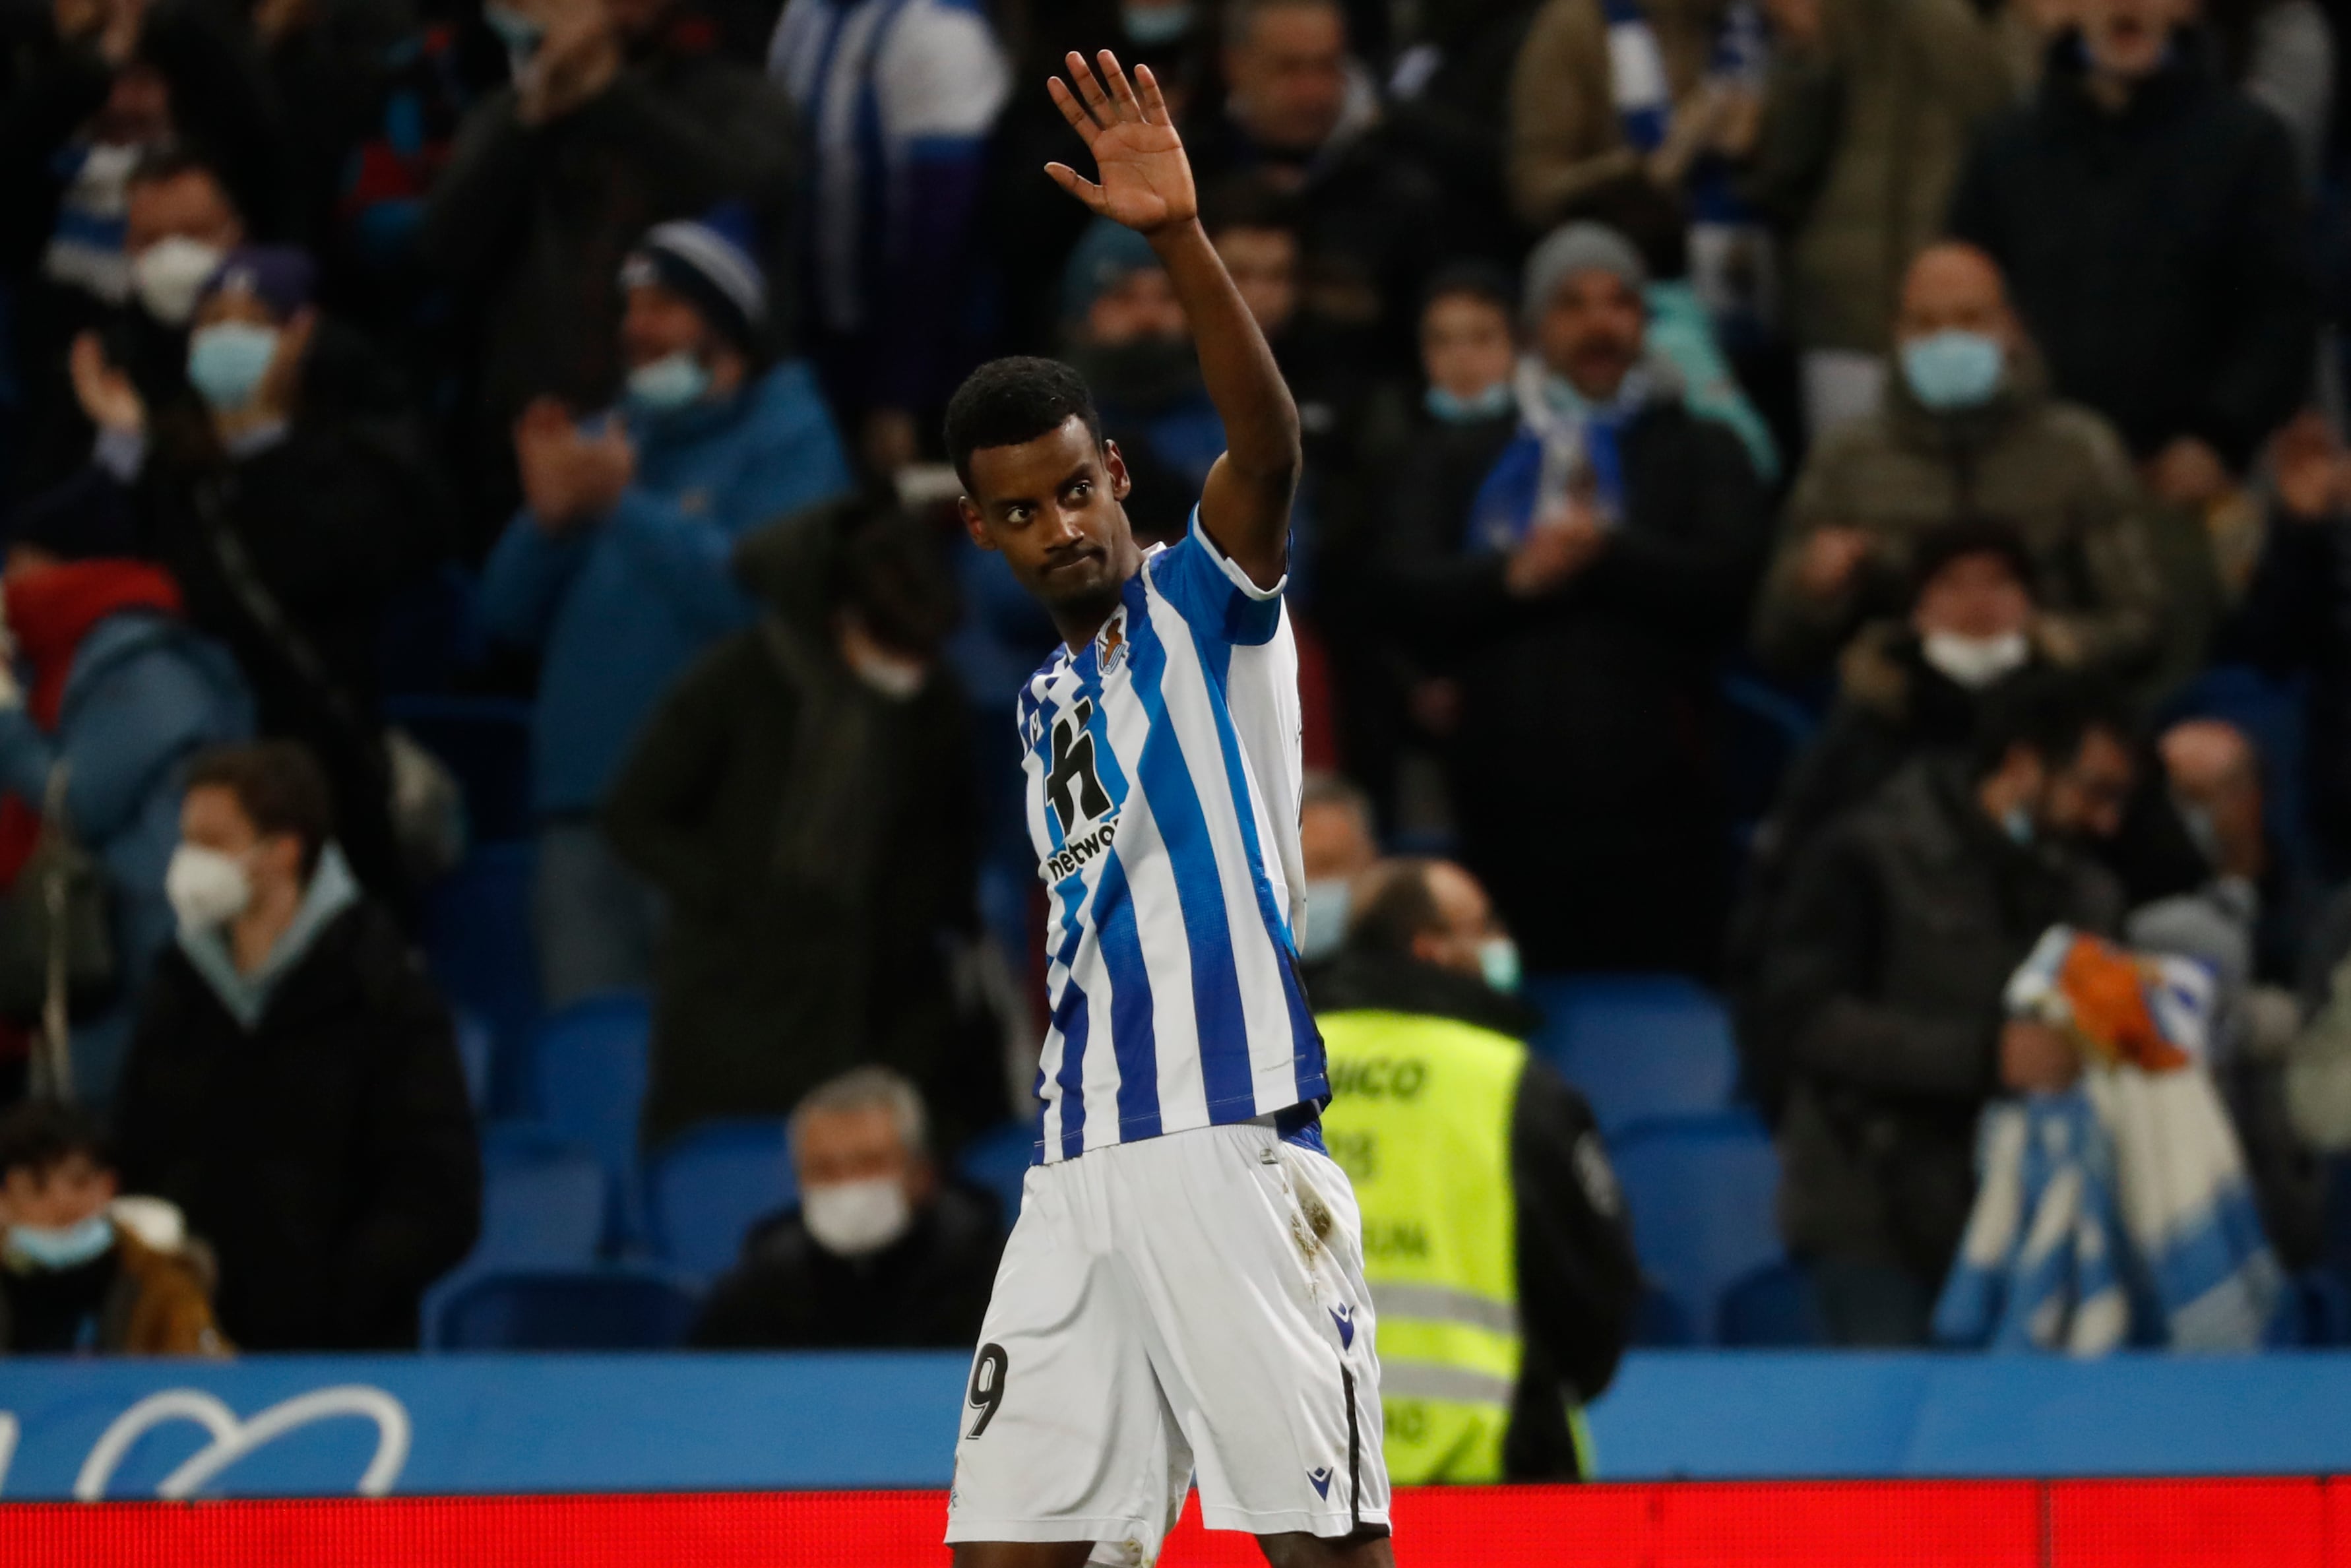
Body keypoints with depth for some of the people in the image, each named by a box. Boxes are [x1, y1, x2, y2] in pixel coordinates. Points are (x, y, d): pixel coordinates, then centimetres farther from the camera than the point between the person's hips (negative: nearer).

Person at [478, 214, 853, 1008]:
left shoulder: (785, 437, 2)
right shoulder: (608, 440, 21)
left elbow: (763, 592, -16)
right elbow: (511, 614, 15)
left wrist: (625, 506, -14)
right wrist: (548, 518, -4)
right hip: (582, 800, 7)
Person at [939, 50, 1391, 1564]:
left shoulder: (1204, 607, 0)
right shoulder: (1046, 705, 20)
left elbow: (1270, 446, -21)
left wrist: (1184, 238, -35)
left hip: (1232, 1141, -7)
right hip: (1084, 1163, 7)